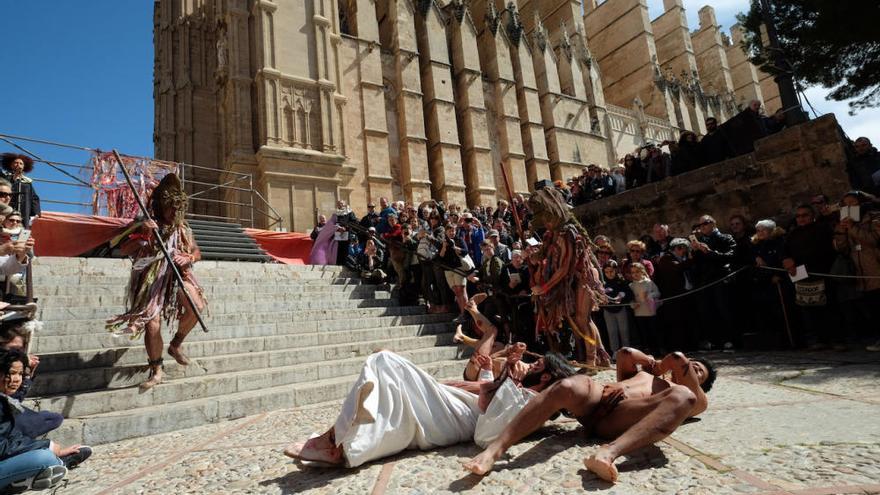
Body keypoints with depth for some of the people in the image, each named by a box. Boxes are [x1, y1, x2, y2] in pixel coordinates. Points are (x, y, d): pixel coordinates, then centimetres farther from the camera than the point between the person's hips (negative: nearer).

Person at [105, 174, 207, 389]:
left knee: (197, 307, -21)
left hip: (177, 274, 2)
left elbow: (196, 252, 10)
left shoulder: (182, 228, 7)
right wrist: (141, 233, -22)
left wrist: (188, 258, -14)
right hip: (150, 279, -2)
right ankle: (156, 371, 10)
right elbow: (124, 250, -7)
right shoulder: (143, 225, -1)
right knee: (152, 325, -8)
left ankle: (176, 344, 6)